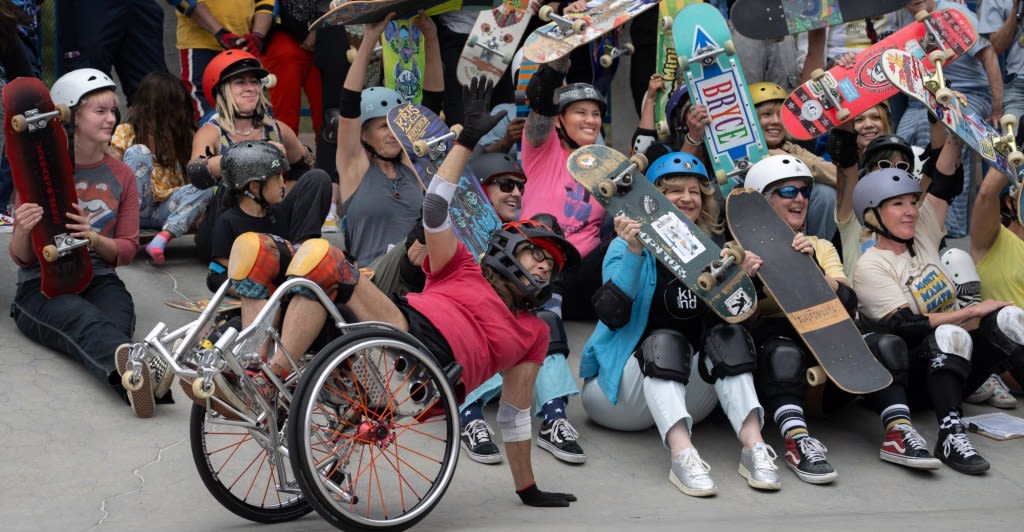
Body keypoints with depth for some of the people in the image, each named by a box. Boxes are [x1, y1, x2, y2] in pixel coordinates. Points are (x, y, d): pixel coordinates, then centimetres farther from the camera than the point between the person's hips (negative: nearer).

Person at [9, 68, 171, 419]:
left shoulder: (121, 176, 14)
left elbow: (127, 249, 12)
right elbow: (21, 258, 2)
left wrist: (94, 238, -12)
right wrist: (23, 230, -24)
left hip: (100, 281, 3)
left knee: (115, 324, -35)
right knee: (87, 323, -39)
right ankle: (140, 369, -71)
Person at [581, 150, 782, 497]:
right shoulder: (629, 246, -2)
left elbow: (732, 315, 0)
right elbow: (610, 316, -19)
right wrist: (633, 253, -29)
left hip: (687, 396, 4)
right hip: (619, 389, -3)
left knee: (727, 336, -21)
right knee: (664, 341, -31)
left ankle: (753, 445, -36)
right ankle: (681, 453, -51)